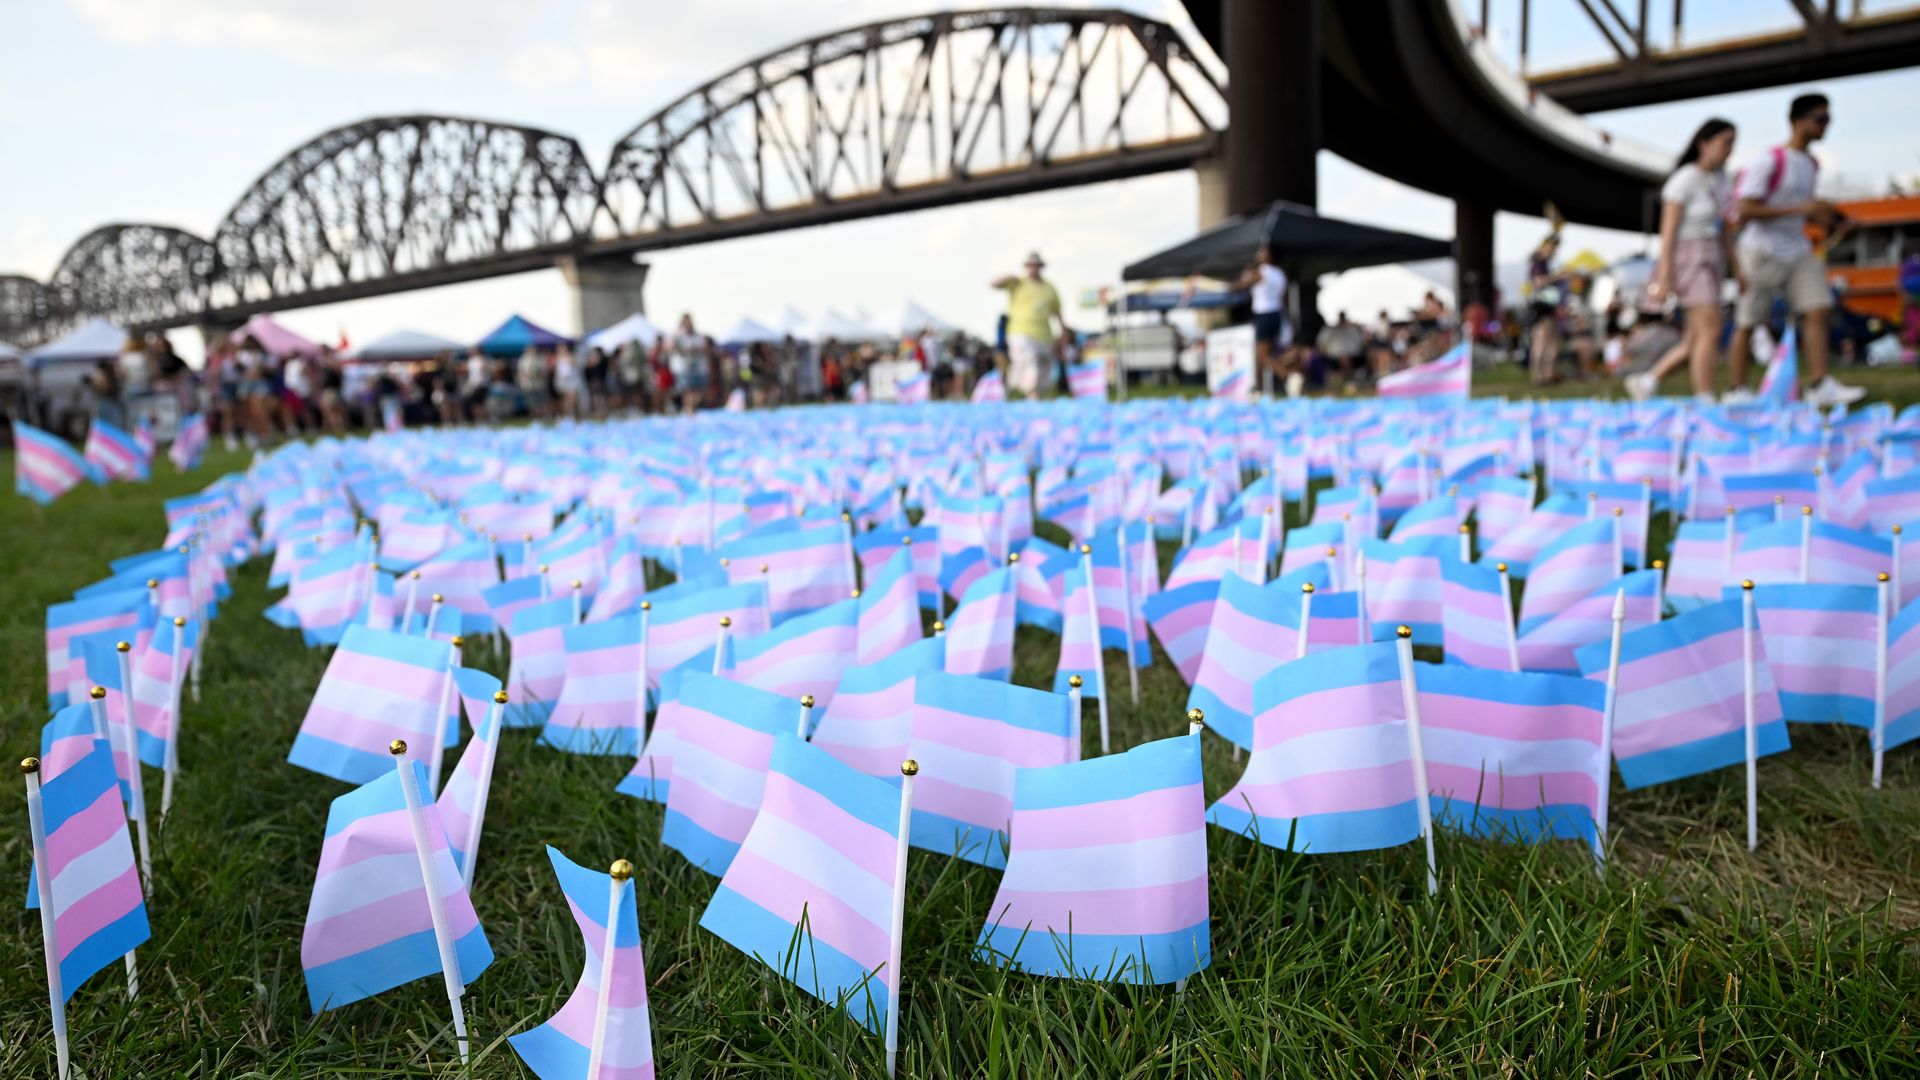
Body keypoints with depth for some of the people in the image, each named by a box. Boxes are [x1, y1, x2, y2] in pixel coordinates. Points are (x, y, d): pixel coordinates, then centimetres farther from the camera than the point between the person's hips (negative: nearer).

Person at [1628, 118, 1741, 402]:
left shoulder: (1719, 177, 13)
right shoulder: (1685, 180, -12)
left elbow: (1723, 228, 19)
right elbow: (1668, 231, -15)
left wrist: (1736, 269, 16)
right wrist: (1664, 276, -20)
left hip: (1710, 260, 9)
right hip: (1687, 258, -9)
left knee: (1695, 341, 7)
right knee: (1710, 330, -16)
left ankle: (1645, 381, 19)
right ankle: (1705, 402, -13)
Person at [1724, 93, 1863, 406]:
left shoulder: (1811, 165, 13)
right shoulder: (1770, 162, -12)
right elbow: (1747, 210, -19)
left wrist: (1824, 218, 4)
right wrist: (1802, 208, -22)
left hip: (1798, 251, 7)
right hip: (1762, 251, -7)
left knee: (1817, 310, -7)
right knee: (1748, 322, -1)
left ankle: (1820, 385, -7)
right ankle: (1737, 391, 7)